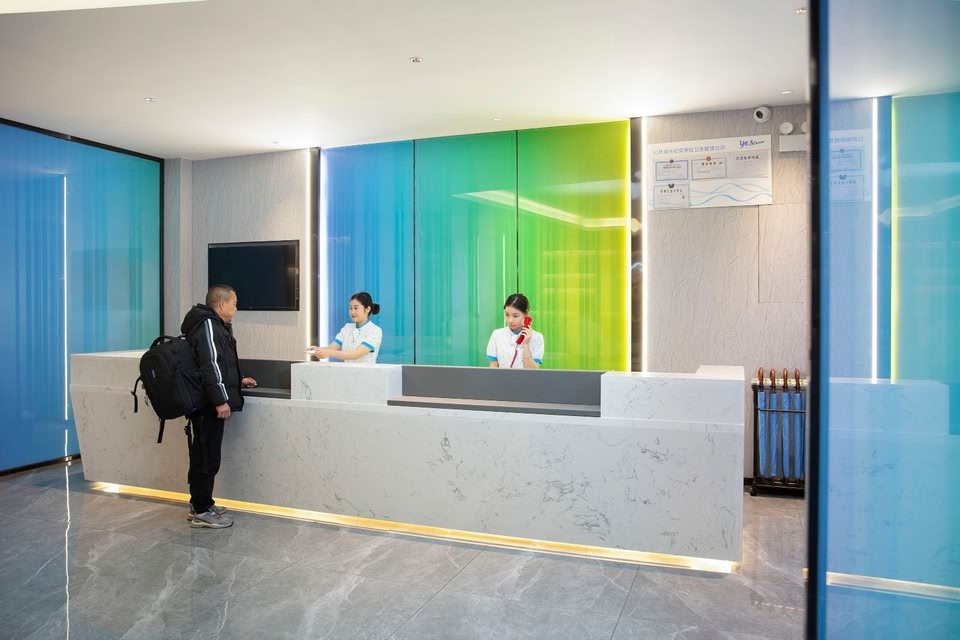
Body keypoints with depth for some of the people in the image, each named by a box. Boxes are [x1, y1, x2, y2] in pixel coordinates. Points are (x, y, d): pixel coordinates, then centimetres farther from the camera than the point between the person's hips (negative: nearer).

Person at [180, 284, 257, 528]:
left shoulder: (215, 325, 19)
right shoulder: (208, 325, -15)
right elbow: (210, 365, -23)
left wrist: (237, 381, 28)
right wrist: (220, 400, -24)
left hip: (208, 403, 11)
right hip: (209, 404, -11)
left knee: (204, 455, 16)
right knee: (207, 457, -4)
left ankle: (200, 504, 25)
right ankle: (201, 511, 3)